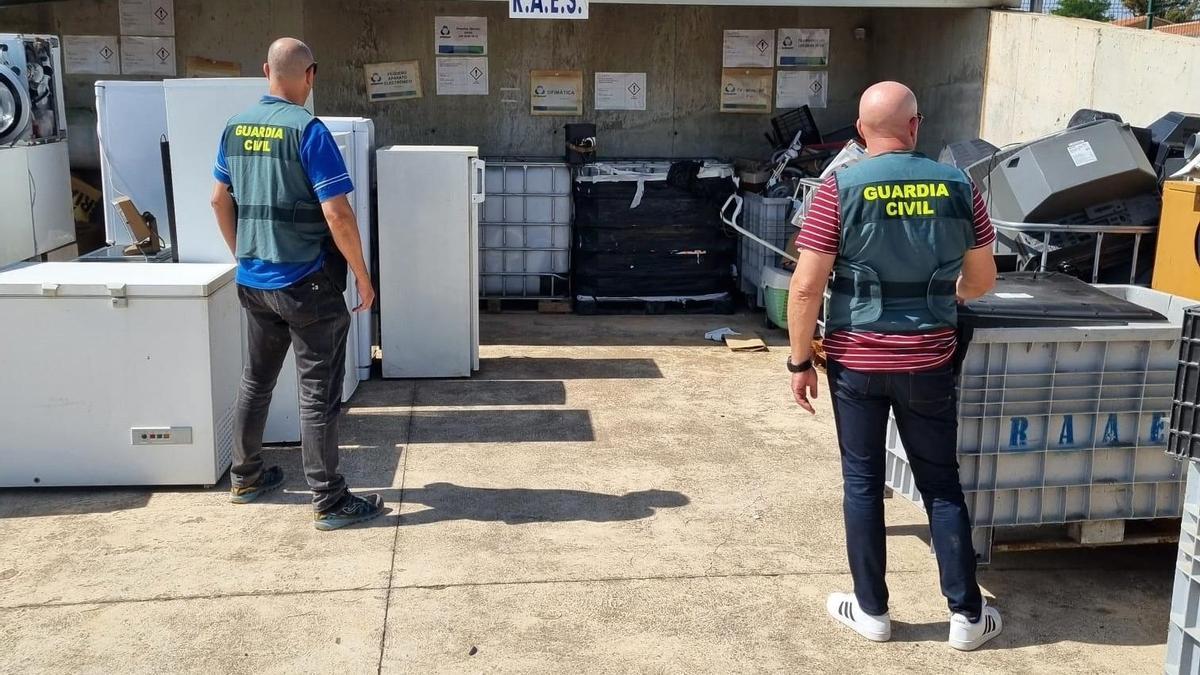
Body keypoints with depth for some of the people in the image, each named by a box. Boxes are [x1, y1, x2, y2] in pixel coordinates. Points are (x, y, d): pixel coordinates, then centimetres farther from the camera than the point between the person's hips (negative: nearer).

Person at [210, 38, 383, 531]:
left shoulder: (236, 127, 5)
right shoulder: (308, 130, -15)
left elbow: (221, 200, 14)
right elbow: (337, 215, -20)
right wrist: (362, 275, -10)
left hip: (253, 281, 7)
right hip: (306, 283, -7)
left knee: (256, 378, 20)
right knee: (318, 392, -1)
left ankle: (245, 477, 32)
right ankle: (330, 503, 4)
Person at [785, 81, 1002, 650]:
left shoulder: (840, 189, -10)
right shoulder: (958, 186, -2)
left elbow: (807, 287, -13)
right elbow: (982, 280, 7)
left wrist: (800, 360, -2)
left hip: (857, 361, -2)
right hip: (929, 361, 2)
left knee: (862, 482, 11)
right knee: (941, 484, 13)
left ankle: (871, 610, 21)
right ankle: (966, 614, 20)